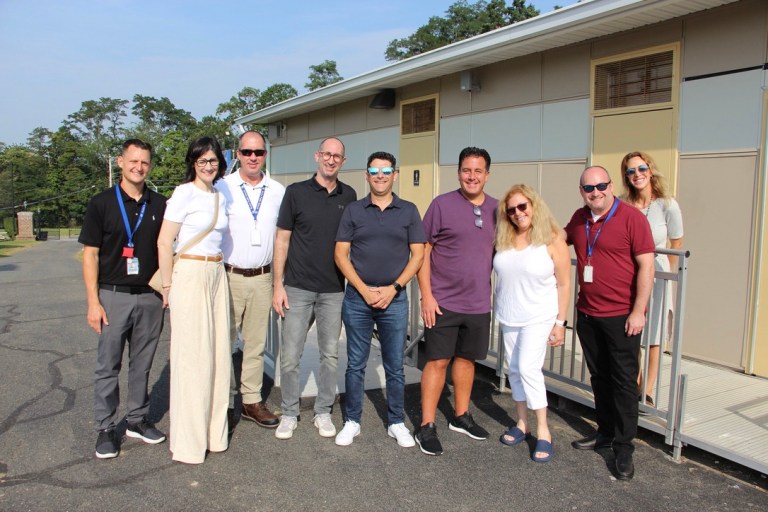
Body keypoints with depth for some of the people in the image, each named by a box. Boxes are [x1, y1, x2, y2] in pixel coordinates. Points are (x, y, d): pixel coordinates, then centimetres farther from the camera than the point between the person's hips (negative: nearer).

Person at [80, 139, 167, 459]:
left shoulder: (160, 205, 6)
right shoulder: (101, 203, -2)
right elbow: (90, 254, -3)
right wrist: (93, 302, -9)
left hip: (150, 297, 3)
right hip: (113, 296, -2)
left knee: (142, 364, 12)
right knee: (108, 366, 6)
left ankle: (137, 419, 27)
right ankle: (105, 429, 19)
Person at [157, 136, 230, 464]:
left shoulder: (220, 197, 15)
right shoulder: (184, 193, -6)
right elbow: (164, 243, -8)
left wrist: (218, 270, 14)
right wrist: (168, 286, -8)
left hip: (217, 275, 7)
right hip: (189, 275, -7)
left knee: (217, 353, 8)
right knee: (192, 355, -2)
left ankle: (214, 432, 21)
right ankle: (188, 441, 10)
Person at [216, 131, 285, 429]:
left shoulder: (278, 191, 6)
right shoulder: (222, 188, -2)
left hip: (262, 278, 3)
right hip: (229, 277, -3)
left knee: (256, 343, 11)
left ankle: (252, 401, 24)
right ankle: (225, 402, 16)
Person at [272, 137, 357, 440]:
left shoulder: (349, 196, 7)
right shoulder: (296, 192, -1)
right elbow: (282, 240, -1)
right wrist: (278, 285, -6)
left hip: (334, 290, 3)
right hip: (298, 288, -2)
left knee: (330, 354, 10)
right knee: (290, 355, 2)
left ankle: (323, 412, 24)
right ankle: (289, 414, 19)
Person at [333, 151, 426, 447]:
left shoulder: (408, 211, 5)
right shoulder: (353, 210, 5)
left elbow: (417, 254, 2)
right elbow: (341, 254, 1)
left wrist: (393, 288, -9)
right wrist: (364, 290, -9)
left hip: (394, 298, 0)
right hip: (357, 297, 0)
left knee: (394, 366, 8)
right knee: (356, 364, 8)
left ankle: (396, 423, 23)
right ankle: (352, 421, 23)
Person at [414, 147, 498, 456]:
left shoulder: (496, 209, 5)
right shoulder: (442, 204, -7)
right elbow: (423, 251, -7)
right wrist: (426, 295, -13)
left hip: (479, 304, 4)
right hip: (443, 302, -4)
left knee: (467, 359, 16)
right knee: (438, 361, 0)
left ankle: (461, 416, 32)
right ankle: (426, 427, 12)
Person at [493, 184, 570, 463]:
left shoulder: (552, 239, -11)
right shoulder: (503, 239, 1)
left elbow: (563, 284, -8)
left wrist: (560, 322, -9)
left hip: (539, 317, -5)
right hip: (508, 317, 5)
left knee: (528, 367, -14)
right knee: (514, 369, 10)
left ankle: (543, 431, 0)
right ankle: (522, 424, 25)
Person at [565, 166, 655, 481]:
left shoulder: (631, 218, -12)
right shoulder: (579, 218, 7)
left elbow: (646, 266, -14)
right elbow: (561, 238, 30)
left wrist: (638, 311, -16)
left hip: (621, 316, -6)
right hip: (587, 313, 6)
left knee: (623, 381, 2)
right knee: (599, 377, 16)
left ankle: (624, 448, 13)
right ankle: (605, 433, 31)